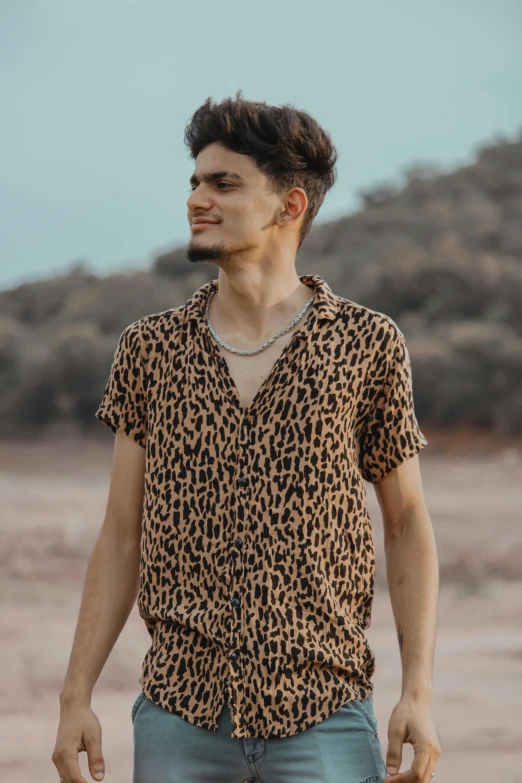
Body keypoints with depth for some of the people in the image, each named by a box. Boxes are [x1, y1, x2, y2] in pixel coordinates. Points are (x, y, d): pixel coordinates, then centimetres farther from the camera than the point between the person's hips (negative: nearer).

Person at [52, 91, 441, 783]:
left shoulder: (368, 344, 1)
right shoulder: (149, 349, 7)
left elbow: (407, 523, 6)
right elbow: (122, 536, 10)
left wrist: (418, 694, -3)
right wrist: (75, 696, 4)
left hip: (322, 723, -2)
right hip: (178, 718, 2)